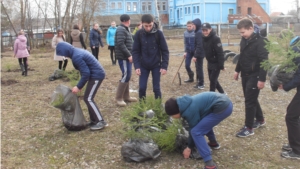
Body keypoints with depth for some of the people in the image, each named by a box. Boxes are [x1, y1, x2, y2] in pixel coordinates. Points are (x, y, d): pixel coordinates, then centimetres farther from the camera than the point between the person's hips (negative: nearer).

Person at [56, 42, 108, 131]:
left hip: (96, 76, -10)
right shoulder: (77, 51, 12)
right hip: (97, 74, 10)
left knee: (88, 99, -7)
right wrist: (80, 85, 18)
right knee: (88, 98, 14)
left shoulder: (76, 57, -19)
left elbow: (86, 73, -21)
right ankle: (94, 120, 20)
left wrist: (79, 86, -13)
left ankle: (101, 121, -5)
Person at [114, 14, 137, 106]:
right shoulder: (121, 30, -14)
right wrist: (128, 55, -22)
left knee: (127, 76, 13)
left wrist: (130, 55, 14)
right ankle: (118, 98, -4)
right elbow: (120, 44, -23)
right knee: (126, 76, -11)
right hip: (123, 57, -10)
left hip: (127, 57, 10)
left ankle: (126, 96, 22)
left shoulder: (125, 29, 19)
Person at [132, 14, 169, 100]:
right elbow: (135, 51, -2)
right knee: (142, 87, 1)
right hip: (143, 65, 1)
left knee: (156, 88, 3)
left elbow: (165, 50, -6)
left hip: (156, 65, -1)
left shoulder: (158, 33, -10)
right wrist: (137, 66, -11)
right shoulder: (139, 34, -7)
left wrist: (164, 66, -11)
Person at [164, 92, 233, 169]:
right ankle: (213, 143, 49)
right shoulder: (186, 104, 15)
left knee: (196, 131, -9)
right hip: (225, 102, 10)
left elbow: (194, 129, -1)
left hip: (222, 108, -10)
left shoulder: (190, 110, -13)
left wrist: (189, 147, 14)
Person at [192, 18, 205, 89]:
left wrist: (195, 55, -22)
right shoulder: (198, 32, 11)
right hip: (199, 54, 10)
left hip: (199, 54, -10)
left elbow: (199, 46, -23)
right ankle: (200, 82, 25)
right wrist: (195, 54, 18)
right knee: (199, 68, 16)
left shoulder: (199, 33, -18)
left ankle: (201, 84, 6)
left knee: (199, 68, -2)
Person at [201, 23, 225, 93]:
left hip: (216, 63, -8)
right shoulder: (204, 38, 2)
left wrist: (221, 65, -24)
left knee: (213, 80, -5)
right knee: (211, 79, 15)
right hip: (209, 62, 9)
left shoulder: (215, 38, -21)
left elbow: (220, 53, -23)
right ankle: (222, 93, 31)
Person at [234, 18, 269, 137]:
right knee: (251, 99, 17)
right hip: (245, 75, 8)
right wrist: (237, 70, 21)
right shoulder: (244, 40, 7)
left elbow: (264, 62, -20)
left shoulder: (260, 42, -18)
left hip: (254, 76, -8)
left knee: (250, 101, -6)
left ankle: (249, 128, 4)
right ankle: (260, 120, 35)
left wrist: (262, 79, -23)